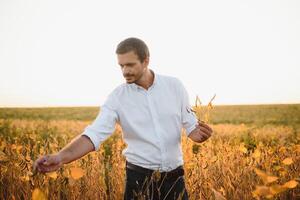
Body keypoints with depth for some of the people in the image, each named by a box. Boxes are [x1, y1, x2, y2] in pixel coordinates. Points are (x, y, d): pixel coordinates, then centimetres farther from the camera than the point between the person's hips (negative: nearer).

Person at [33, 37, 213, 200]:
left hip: (174, 177, 1)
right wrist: (61, 157, -33)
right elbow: (94, 134, -17)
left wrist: (201, 134, -19)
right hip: (139, 177, -1)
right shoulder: (118, 97, -8)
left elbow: (191, 126, 4)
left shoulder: (174, 85, -4)